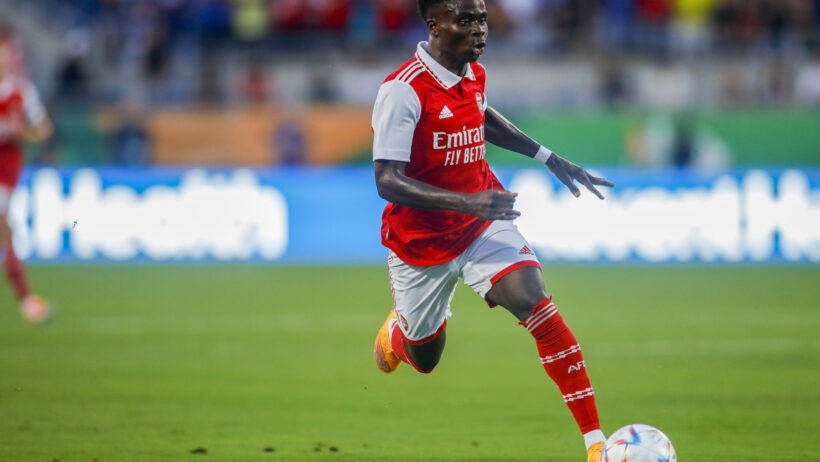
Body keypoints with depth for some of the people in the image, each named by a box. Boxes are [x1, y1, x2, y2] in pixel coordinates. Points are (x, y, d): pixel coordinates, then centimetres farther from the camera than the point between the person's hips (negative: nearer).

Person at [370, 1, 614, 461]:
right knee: (425, 358, 14)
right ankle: (399, 327, 55)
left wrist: (551, 159, 20)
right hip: (421, 244, -4)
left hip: (485, 226, 4)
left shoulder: (474, 73, -1)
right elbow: (388, 181, -28)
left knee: (537, 306, -22)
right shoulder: (403, 91, -23)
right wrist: (468, 203, -38)